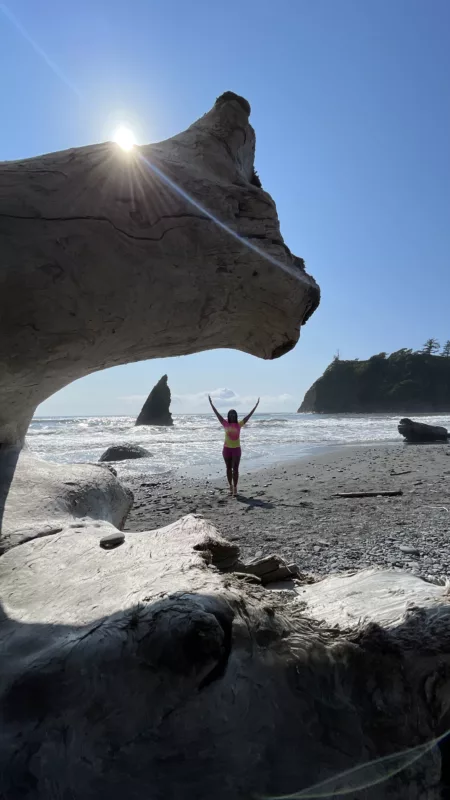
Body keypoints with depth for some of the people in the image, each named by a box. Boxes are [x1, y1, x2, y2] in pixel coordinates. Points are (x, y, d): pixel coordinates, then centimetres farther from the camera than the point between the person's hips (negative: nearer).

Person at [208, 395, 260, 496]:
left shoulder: (239, 424, -1)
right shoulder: (225, 424, -1)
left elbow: (249, 415, -2)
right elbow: (217, 414, -1)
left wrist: (256, 406, -5)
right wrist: (211, 404, -3)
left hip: (236, 449, -1)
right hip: (227, 449, 1)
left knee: (235, 469, 0)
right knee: (229, 469, 10)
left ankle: (235, 488, 3)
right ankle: (230, 486, 22)